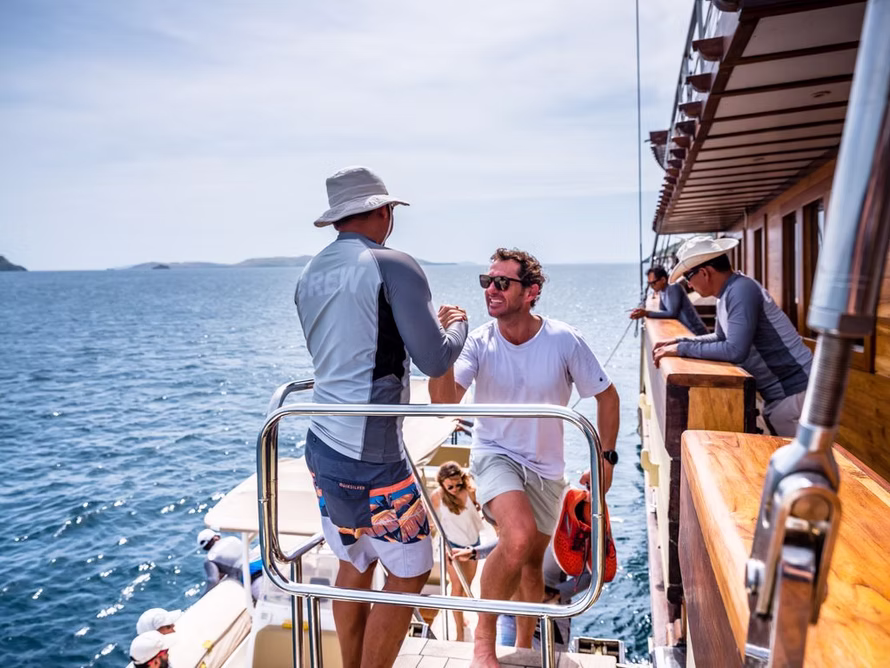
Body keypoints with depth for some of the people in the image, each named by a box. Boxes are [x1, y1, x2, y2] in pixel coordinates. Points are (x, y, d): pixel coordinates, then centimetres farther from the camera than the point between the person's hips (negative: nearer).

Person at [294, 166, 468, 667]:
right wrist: (457, 324, 8)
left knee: (355, 563, 21)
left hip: (323, 445, 8)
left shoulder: (310, 276, 10)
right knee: (409, 571, 9)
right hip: (372, 456, -8)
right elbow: (435, 361, -13)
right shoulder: (394, 266, -12)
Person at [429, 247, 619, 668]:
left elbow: (606, 396, -4)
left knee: (532, 560, 18)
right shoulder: (479, 342, -16)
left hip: (545, 467, 2)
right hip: (495, 455, -2)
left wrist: (606, 456, -7)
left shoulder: (564, 341, -16)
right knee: (520, 538, -30)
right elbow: (443, 401, -28)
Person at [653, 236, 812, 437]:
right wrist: (678, 341, 10)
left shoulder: (741, 291, -23)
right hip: (778, 394, 10)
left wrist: (682, 349, -20)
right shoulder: (726, 294, 7)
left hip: (793, 392, -10)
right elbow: (721, 338, 22)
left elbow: (735, 350, -30)